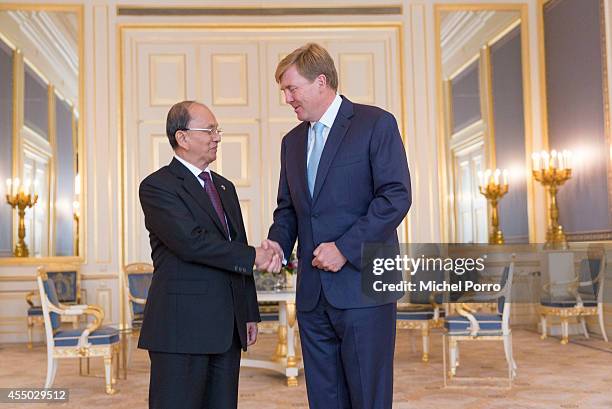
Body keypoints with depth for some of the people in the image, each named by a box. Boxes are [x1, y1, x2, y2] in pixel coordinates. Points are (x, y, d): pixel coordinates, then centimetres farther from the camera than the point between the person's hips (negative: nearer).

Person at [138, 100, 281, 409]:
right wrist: (253, 257, -13)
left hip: (227, 328, 7)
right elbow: (191, 242, -19)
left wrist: (249, 314, 16)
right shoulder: (157, 187, -6)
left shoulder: (225, 187, 19)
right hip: (181, 326, -7)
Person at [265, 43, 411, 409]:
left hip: (362, 286, -6)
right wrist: (278, 241, 0)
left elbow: (396, 196, -11)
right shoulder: (293, 141, 17)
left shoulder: (376, 124, -3)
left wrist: (345, 247, -16)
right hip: (313, 293, 6)